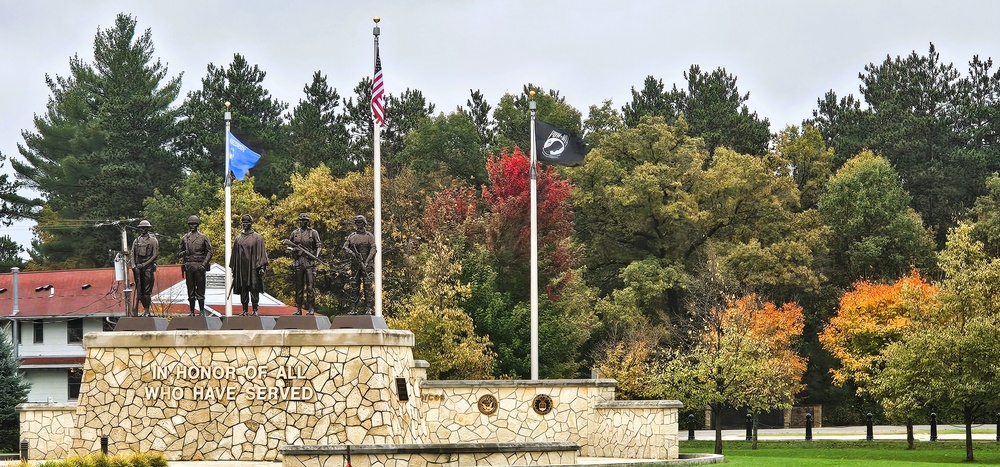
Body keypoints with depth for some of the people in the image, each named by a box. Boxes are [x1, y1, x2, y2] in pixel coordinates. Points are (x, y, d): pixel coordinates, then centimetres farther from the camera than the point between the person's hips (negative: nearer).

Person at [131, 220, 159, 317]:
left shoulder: (153, 240, 3)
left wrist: (145, 264, -11)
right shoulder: (136, 241, 16)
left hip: (148, 268, -5)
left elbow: (155, 255, -4)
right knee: (139, 290, 4)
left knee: (147, 290, -8)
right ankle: (145, 308, 12)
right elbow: (132, 254, 13)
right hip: (138, 268, 5)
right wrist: (134, 266, -3)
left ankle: (147, 310, -7)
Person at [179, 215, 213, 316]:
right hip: (188, 267, 2)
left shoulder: (203, 237, 5)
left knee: (200, 289, -3)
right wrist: (183, 254, -6)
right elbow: (181, 253, 19)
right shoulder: (184, 238, 13)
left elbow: (209, 252, 3)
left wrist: (204, 264, -7)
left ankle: (202, 311, 1)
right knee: (190, 290, 3)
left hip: (199, 266, -2)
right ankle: (191, 312, 6)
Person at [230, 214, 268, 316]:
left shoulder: (257, 238, 3)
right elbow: (234, 253, 15)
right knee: (243, 290, 4)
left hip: (253, 268, -3)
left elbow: (261, 253, -1)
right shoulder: (238, 238, 12)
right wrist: (233, 268, 11)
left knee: (254, 289, -5)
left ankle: (255, 310, 0)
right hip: (241, 268, 3)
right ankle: (245, 310, 8)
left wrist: (261, 267, -9)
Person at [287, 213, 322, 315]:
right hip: (298, 262, 3)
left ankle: (311, 308, -5)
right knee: (298, 287, 5)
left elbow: (319, 245, 2)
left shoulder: (313, 232, 5)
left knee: (310, 286, -6)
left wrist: (317, 255, -16)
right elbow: (288, 243, 23)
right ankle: (298, 309, 9)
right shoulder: (295, 233, 13)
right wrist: (292, 247, 0)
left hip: (310, 262, -3)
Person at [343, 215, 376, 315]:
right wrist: (351, 252, -12)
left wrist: (366, 262, -15)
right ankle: (354, 308, 7)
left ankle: (369, 309, -6)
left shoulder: (369, 236, 1)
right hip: (355, 264, 4)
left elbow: (373, 250, -6)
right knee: (354, 286, 4)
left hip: (366, 264, -4)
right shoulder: (352, 236, 13)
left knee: (368, 286, -7)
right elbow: (345, 246, 10)